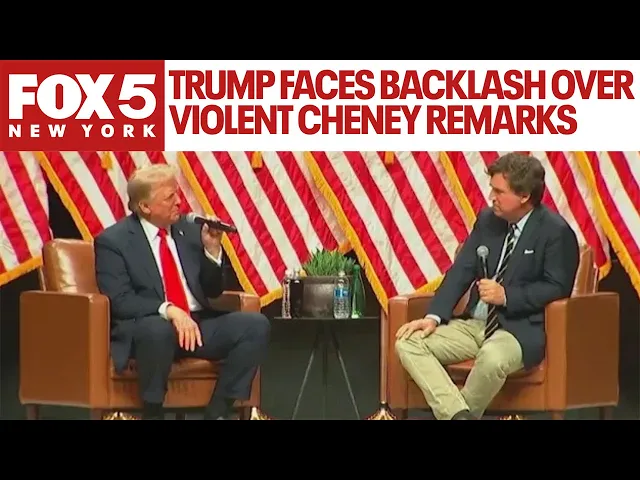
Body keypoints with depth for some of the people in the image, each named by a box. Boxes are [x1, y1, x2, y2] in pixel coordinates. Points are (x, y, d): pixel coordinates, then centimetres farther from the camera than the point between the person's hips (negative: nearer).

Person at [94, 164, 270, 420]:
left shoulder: (188, 230, 12)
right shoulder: (113, 241, -3)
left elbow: (212, 291, 16)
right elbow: (120, 301, -14)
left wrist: (212, 250, -2)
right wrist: (168, 310, -28)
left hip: (198, 323, 6)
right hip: (146, 327, -6)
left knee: (255, 324, -18)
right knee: (159, 329, -40)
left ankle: (218, 411, -13)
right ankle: (152, 413, -20)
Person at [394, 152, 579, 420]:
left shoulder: (556, 232, -9)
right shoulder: (487, 220, 10)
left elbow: (557, 288, -11)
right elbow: (461, 271, 7)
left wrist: (507, 296, -21)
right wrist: (434, 316, -7)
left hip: (523, 329, -7)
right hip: (475, 324, 7)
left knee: (492, 357, -41)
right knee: (408, 343, -13)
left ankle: (454, 415, -14)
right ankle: (458, 414, -29)